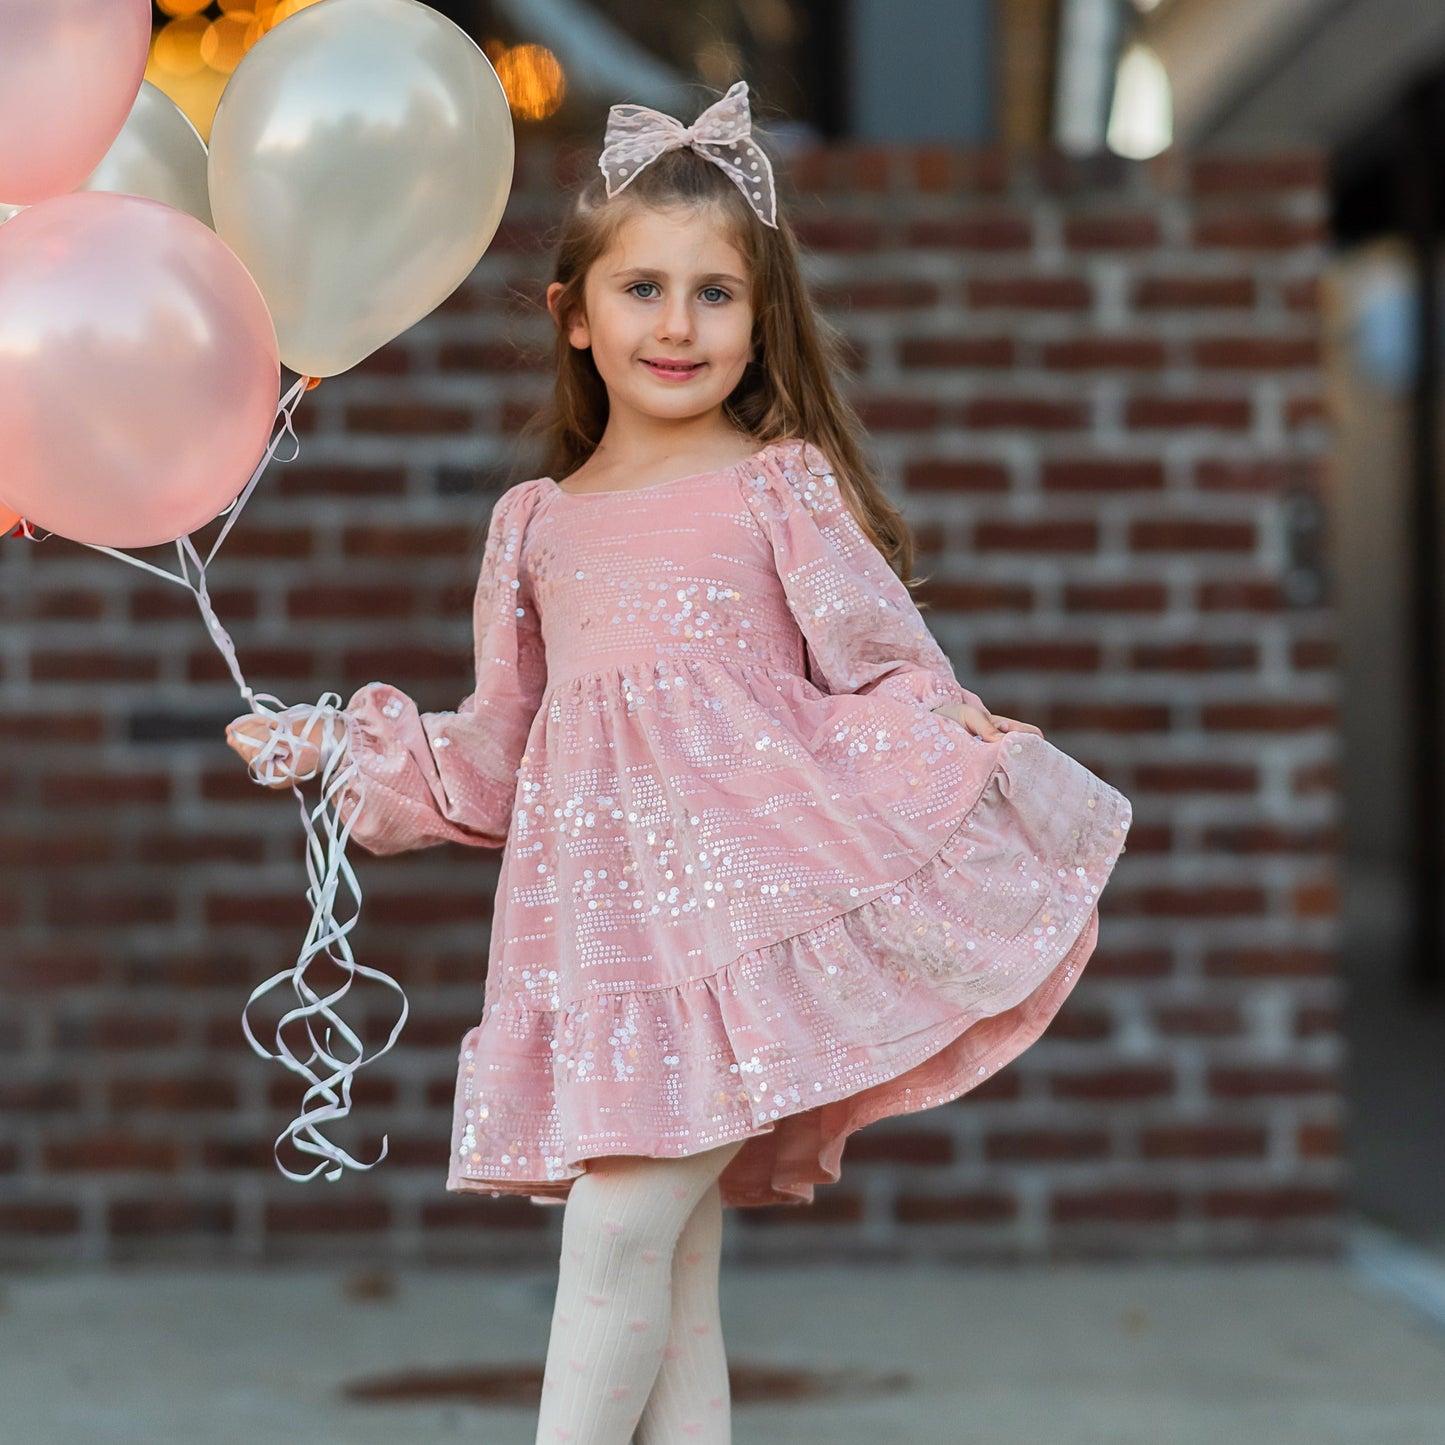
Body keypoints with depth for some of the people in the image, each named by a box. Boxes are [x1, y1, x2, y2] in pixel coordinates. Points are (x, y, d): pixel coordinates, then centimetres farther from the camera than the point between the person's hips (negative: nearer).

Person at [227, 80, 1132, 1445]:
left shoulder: (785, 483, 3)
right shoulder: (534, 523, 15)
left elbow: (882, 667, 4)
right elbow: (491, 759, 22)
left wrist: (969, 741, -12)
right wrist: (338, 749, 18)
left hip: (745, 887, -4)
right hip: (599, 909, 4)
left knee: (623, 1220, -14)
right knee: (673, 1253, 5)